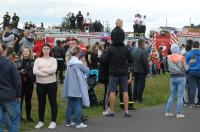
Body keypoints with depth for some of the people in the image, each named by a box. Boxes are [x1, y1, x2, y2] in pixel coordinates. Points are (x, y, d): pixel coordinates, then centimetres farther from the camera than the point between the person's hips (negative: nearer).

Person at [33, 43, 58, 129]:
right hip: (40, 84, 2)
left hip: (51, 83, -2)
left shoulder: (53, 60, 2)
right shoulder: (38, 60, 5)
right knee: (41, 103, 10)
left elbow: (53, 70, -16)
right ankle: (41, 121, 20)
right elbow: (35, 71, -9)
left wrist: (42, 69, -12)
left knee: (53, 102, 2)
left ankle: (53, 122, 10)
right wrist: (48, 73, -16)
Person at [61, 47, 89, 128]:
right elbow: (87, 70, -5)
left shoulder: (69, 63, 8)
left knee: (70, 104, 11)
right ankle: (78, 123, 1)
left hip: (70, 87, 7)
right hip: (77, 87, -7)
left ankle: (68, 122, 16)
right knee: (78, 105, -1)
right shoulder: (78, 63, -13)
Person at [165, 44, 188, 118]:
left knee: (172, 96, 15)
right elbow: (185, 68, -4)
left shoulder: (168, 58, -1)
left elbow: (168, 68, 3)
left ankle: (167, 112, 16)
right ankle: (179, 113, 2)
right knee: (180, 96, 1)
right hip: (181, 77, -4)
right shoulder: (181, 57, -10)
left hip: (172, 78, 4)